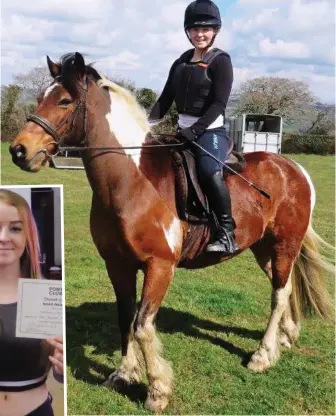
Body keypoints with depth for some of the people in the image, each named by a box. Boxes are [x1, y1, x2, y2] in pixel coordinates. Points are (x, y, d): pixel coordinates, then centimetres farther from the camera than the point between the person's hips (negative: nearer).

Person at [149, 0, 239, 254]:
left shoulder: (221, 61, -5)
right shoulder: (182, 62, 14)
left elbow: (219, 104, -15)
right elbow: (166, 98, 13)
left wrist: (195, 129, -24)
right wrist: (148, 124, 0)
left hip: (210, 131, -8)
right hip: (184, 130, 8)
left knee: (210, 173, -32)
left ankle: (227, 233, -22)